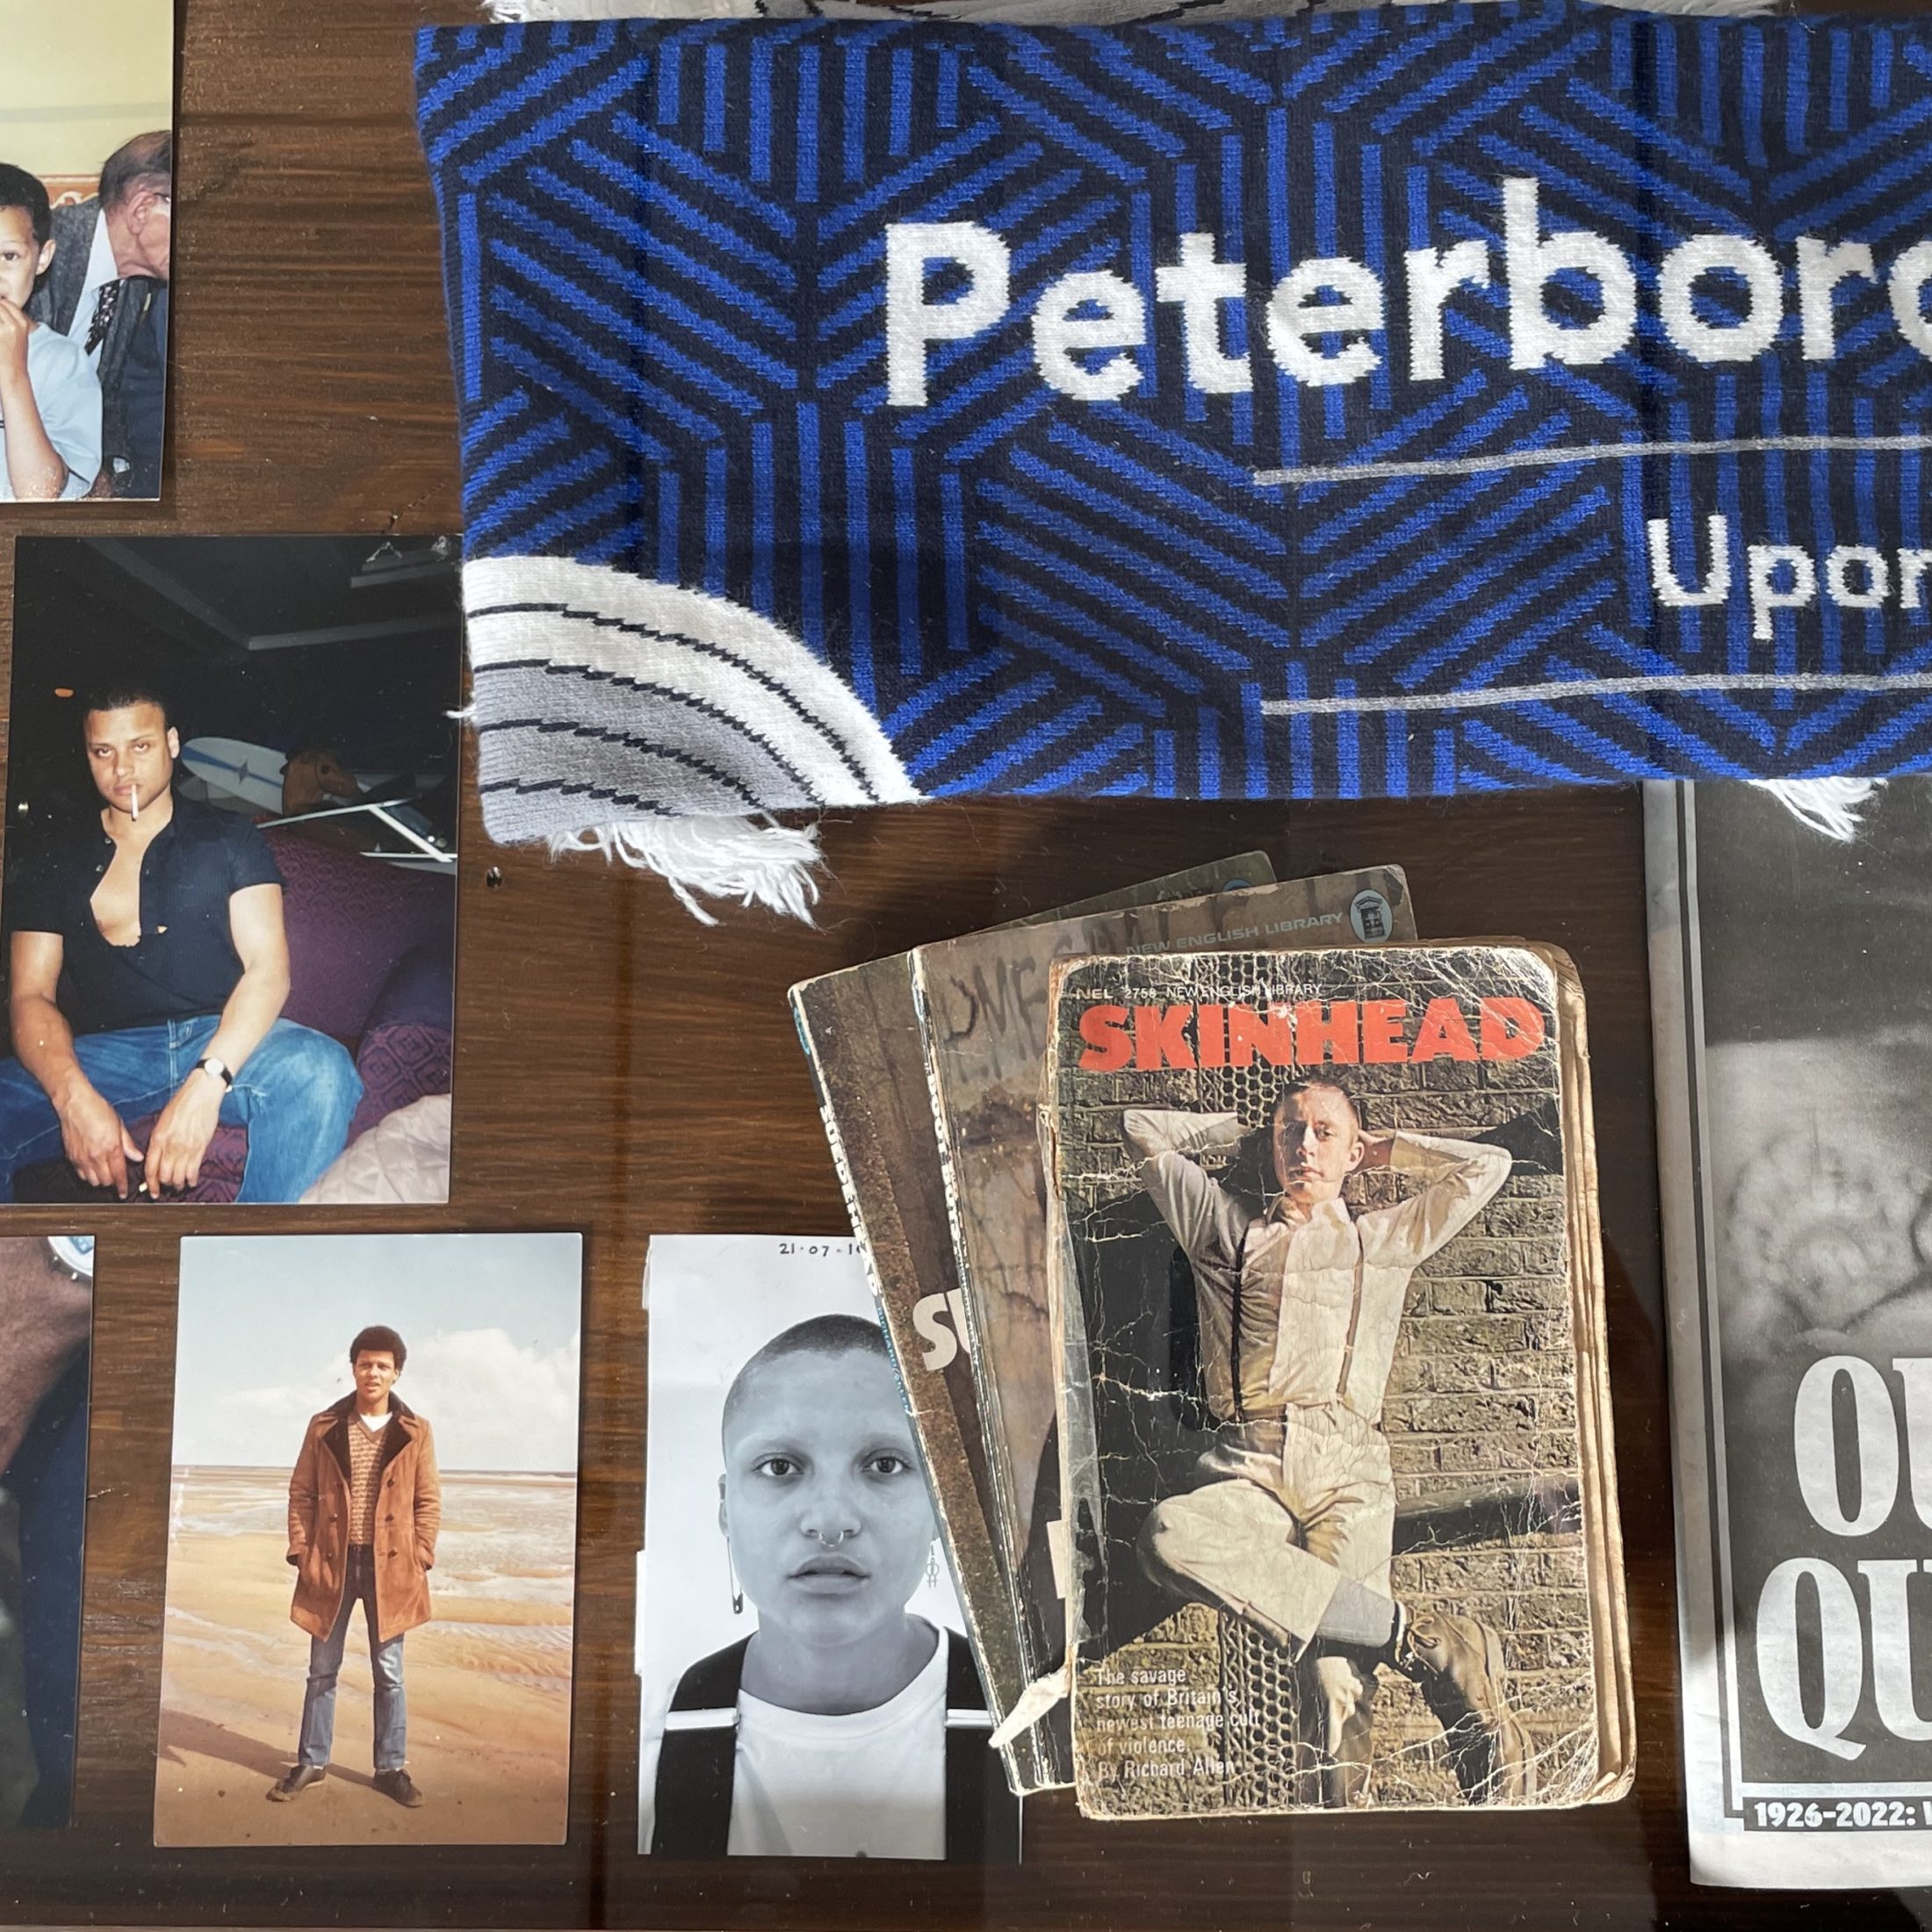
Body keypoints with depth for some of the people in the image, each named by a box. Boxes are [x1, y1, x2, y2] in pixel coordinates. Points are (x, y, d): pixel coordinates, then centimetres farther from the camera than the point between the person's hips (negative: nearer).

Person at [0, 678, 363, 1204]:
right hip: (106, 1053, 1)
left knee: (321, 1070, -36)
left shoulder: (228, 838, 13)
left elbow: (268, 968, 0)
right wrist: (74, 1097, -18)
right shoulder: (56, 865, 17)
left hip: (225, 1041, 0)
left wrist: (205, 1084, -20)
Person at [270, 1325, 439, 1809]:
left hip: (390, 1565, -1)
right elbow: (301, 1493, 3)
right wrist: (300, 1551, -6)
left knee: (389, 1673, 8)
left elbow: (429, 1501, 0)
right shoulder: (323, 1426, 0)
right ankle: (311, 1762, 28)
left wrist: (421, 1560, -7)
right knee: (322, 1670, 13)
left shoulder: (415, 1432, -2)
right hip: (331, 1561, 1)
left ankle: (391, 1768, 19)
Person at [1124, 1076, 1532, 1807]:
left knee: (1340, 1683, -24)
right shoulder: (1226, 1226, 25)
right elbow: (1141, 1128, 29)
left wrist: (1384, 1148, 33)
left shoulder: (1385, 1239, 26)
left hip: (1349, 1472, 0)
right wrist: (1242, 1132, 33)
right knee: (1169, 1533, -35)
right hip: (1248, 1472, 0)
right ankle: (1418, 1638, -30)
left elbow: (1488, 1164, 32)